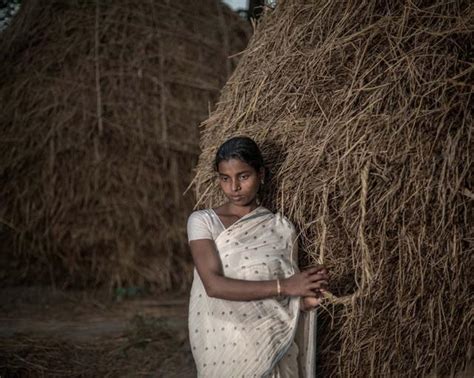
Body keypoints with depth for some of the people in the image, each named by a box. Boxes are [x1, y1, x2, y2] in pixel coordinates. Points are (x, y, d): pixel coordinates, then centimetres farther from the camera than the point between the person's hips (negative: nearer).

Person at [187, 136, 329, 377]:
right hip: (223, 349, -2)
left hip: (272, 350, 2)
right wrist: (282, 286, -20)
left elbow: (291, 299, 7)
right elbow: (214, 285, -17)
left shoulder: (282, 227, 3)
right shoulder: (203, 221, -4)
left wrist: (306, 300, -15)